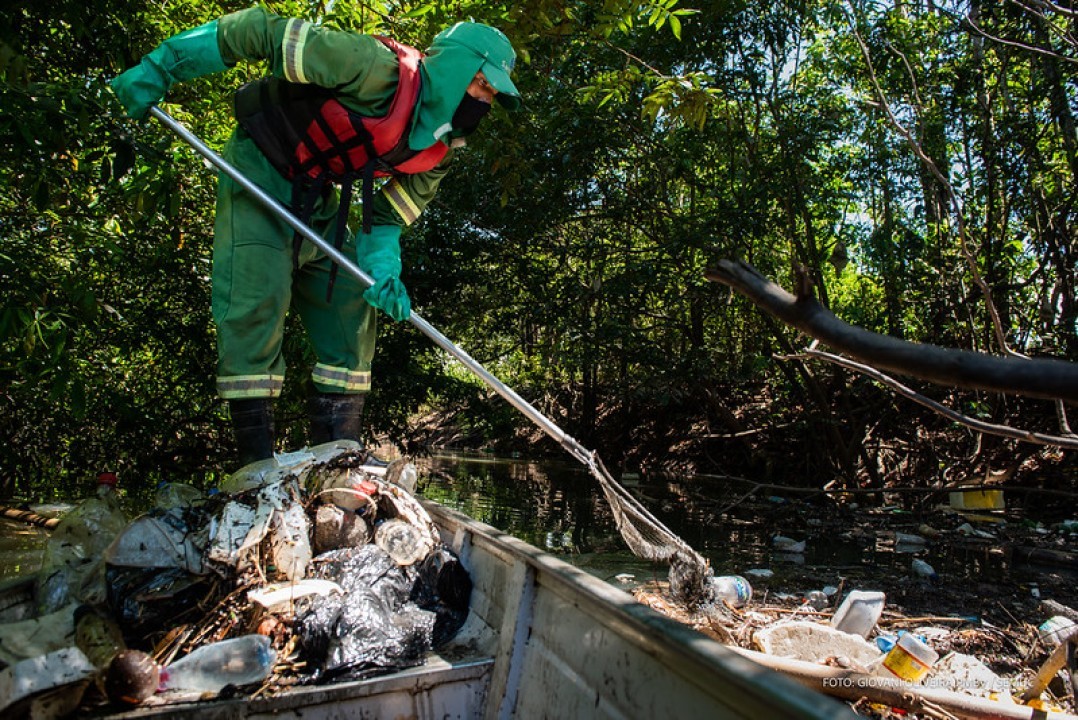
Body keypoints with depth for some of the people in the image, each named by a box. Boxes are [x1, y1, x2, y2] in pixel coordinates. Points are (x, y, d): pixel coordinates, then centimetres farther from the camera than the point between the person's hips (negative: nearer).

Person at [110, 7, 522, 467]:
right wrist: (157, 68, -23)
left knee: (351, 308, 0)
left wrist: (383, 267, -20)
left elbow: (388, 216, 1)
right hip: (259, 175, -7)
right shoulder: (379, 70, -27)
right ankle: (256, 464, -7)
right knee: (255, 304, -16)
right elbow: (263, 32, -24)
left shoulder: (439, 150, -4)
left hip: (319, 204, 7)